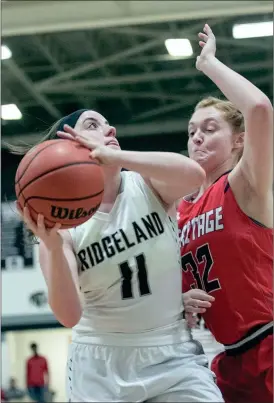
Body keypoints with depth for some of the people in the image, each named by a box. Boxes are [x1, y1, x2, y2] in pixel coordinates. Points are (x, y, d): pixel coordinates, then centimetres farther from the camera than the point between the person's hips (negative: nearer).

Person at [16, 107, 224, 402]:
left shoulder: (148, 185, -5)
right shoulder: (61, 222, -7)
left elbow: (194, 174, -28)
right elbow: (70, 316, -17)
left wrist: (113, 156, -37)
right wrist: (53, 248, -33)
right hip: (100, 366, 0)